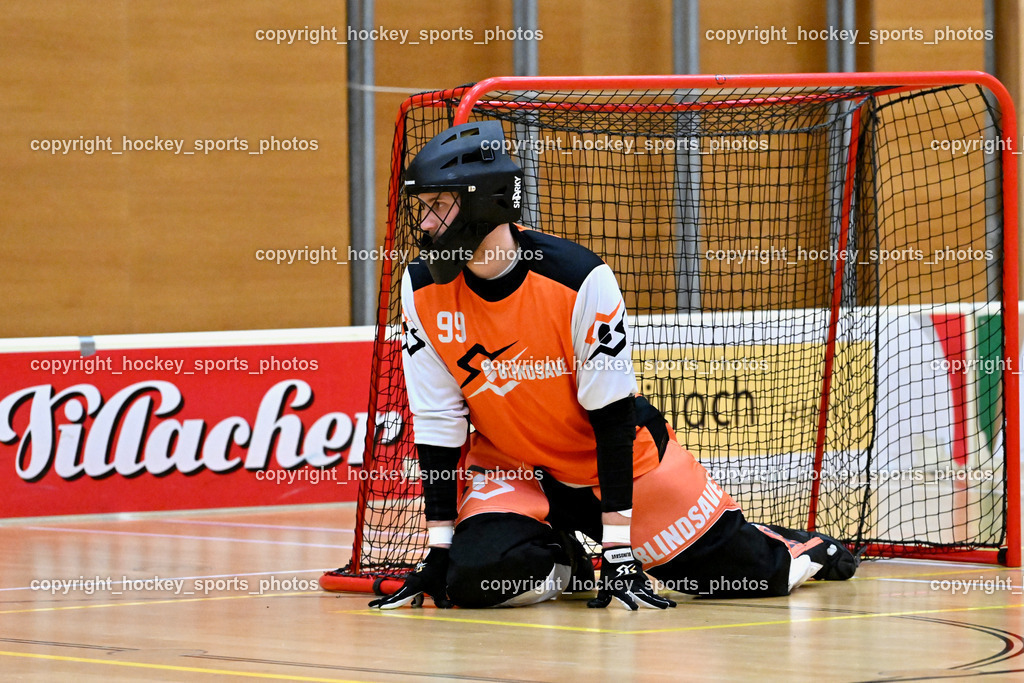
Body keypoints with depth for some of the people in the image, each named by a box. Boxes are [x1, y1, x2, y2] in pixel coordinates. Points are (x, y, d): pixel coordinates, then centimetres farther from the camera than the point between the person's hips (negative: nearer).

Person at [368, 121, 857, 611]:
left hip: (614, 455, -2)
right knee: (474, 574, -27)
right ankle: (564, 565, 7)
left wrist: (618, 544, -23)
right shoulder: (423, 289, -15)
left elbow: (613, 416, -21)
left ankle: (794, 549, 37)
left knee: (746, 571, -1)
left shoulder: (580, 278, -26)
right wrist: (438, 547, -12)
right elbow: (437, 423, -9)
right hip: (509, 468, 2)